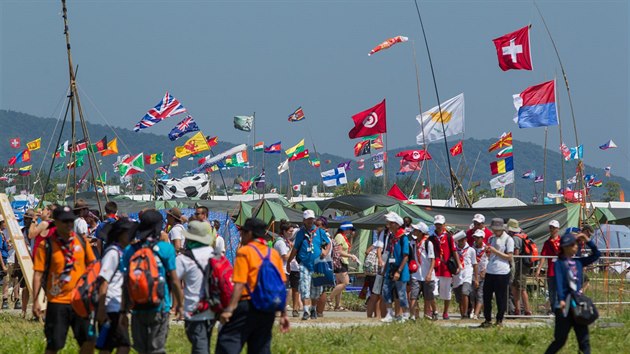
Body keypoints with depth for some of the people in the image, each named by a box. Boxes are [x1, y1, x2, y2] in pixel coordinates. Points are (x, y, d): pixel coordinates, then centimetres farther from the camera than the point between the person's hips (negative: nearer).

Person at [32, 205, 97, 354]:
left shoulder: (82, 242, 5)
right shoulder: (46, 245, -6)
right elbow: (38, 274, -6)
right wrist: (35, 301, -11)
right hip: (57, 301, -3)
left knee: (89, 341, -1)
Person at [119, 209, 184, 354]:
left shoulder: (129, 250, 2)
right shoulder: (166, 248, -7)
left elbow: (125, 284, 3)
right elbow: (174, 280, -4)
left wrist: (123, 311, 8)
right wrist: (180, 304, 9)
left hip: (137, 309, 3)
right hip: (159, 308, -3)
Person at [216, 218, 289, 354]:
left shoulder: (244, 252, -5)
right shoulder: (274, 254, 12)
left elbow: (239, 284, -14)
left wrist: (230, 309, -17)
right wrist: (283, 314, 16)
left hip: (248, 305, -6)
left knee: (227, 343, -8)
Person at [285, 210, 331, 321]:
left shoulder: (320, 232, 7)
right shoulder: (300, 233, 7)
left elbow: (328, 243, 17)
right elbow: (295, 249, 13)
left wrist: (326, 252, -3)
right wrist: (288, 262, 13)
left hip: (317, 264, 1)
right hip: (304, 264, -1)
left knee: (316, 289, 9)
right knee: (304, 288, -13)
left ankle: (313, 309, 26)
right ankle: (306, 311, -17)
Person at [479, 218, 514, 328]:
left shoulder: (508, 240, -4)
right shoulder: (491, 239, 14)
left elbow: (509, 257, -8)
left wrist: (495, 251, -14)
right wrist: (487, 251, -3)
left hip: (502, 273, -6)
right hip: (490, 272, 6)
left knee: (501, 298, 1)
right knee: (486, 296, 5)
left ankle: (499, 321, 12)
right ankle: (488, 320, 15)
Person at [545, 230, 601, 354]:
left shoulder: (578, 262, 11)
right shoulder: (559, 263, -6)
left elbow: (596, 254, 17)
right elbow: (559, 282, -19)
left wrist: (587, 241, 4)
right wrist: (561, 300, -32)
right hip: (564, 307, -6)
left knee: (584, 341, 2)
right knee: (560, 340, 1)